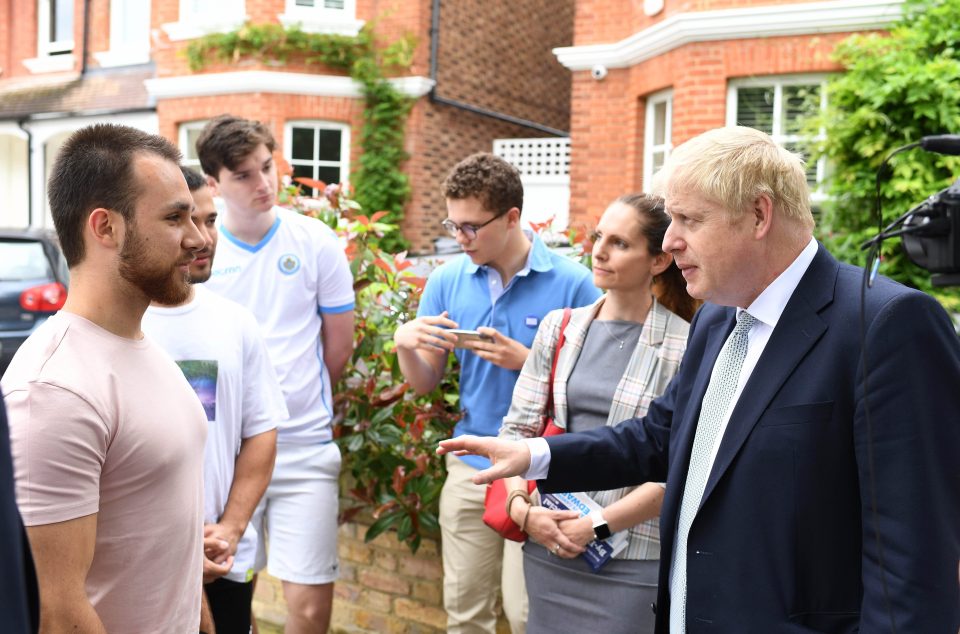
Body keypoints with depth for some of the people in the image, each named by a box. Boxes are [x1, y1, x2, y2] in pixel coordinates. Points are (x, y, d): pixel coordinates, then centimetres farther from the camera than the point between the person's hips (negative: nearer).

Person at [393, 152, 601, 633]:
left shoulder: (571, 283, -10)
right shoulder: (447, 280, 1)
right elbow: (425, 383, 6)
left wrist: (525, 360, -20)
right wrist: (405, 346, -15)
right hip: (469, 466, 4)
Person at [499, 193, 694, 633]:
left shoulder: (685, 346, -8)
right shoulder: (559, 327, 3)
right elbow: (517, 426, 5)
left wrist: (598, 525, -14)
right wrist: (522, 506, -8)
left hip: (632, 559, -4)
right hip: (549, 546, 4)